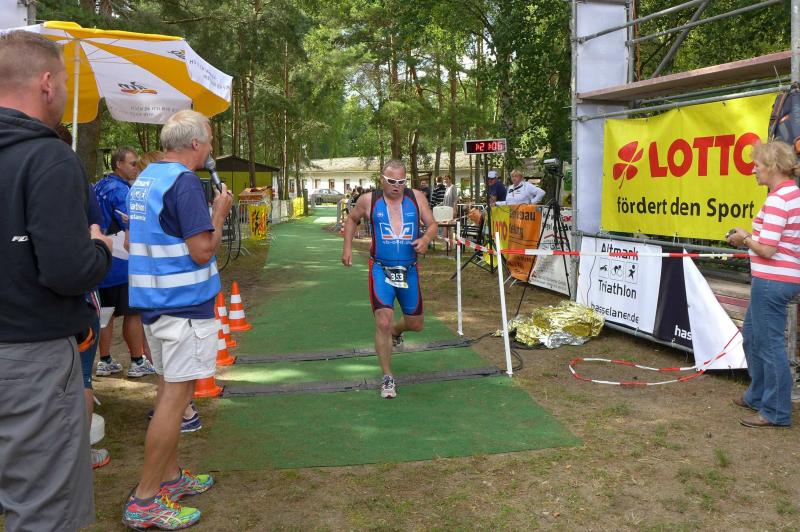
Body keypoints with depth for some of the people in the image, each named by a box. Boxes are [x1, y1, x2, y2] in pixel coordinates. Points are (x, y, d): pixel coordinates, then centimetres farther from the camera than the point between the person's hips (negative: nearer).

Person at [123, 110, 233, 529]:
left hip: (154, 301, 10)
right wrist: (219, 213, -5)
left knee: (169, 388, 17)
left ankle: (170, 476, 27)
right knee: (176, 394, -4)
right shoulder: (184, 182, -16)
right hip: (184, 303, -9)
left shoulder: (144, 180, 13)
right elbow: (202, 251, -20)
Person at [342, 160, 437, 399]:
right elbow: (351, 220, 14)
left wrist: (426, 239, -18)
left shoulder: (416, 198, -2)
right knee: (383, 322, -15)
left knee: (416, 323, 14)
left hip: (409, 270, 3)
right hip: (381, 269, -3)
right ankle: (388, 378, 2)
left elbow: (432, 224, 4)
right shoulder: (368, 200, -4)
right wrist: (347, 247, 5)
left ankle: (395, 331, 52)